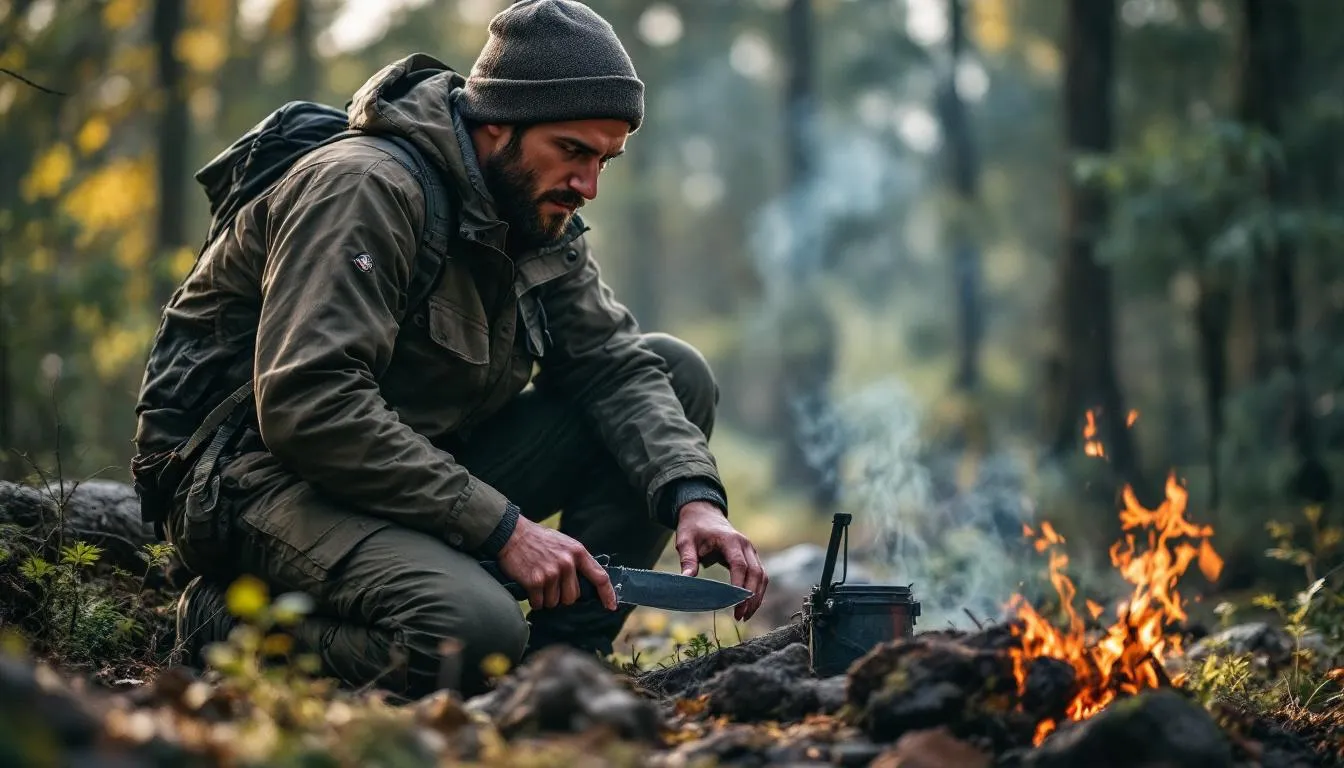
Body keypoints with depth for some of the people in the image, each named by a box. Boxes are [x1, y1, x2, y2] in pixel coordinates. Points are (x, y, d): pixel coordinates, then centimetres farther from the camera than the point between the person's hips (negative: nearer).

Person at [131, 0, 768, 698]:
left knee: (677, 373, 0)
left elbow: (613, 361, 3)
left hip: (425, 469, 9)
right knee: (475, 637, -36)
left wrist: (693, 498, -18)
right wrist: (503, 527, -29)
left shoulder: (540, 216, 8)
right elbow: (309, 407, -29)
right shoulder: (366, 188, -20)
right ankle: (237, 625, -9)